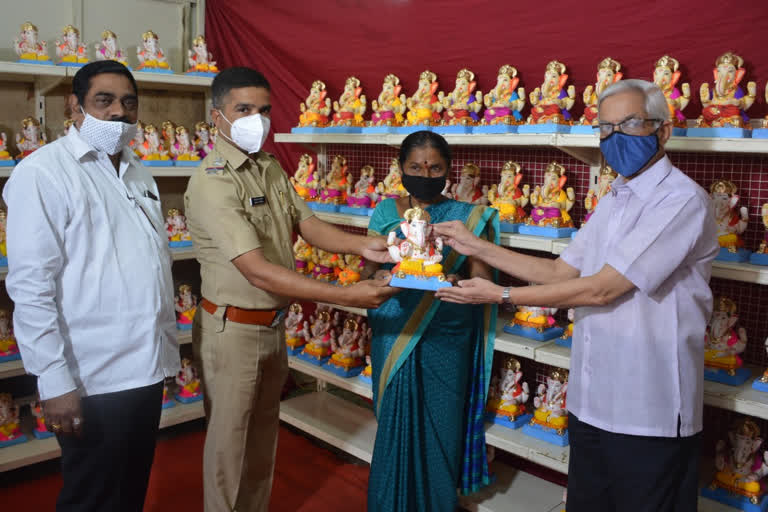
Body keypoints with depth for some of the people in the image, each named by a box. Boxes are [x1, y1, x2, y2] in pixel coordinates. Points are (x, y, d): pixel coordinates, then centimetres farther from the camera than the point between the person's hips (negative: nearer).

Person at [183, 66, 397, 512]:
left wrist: (360, 245, -19)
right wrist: (346, 296, -33)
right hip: (233, 330, -7)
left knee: (264, 433, 22)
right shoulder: (212, 181, -23)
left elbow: (307, 224, 1)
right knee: (229, 438, 10)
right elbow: (258, 272, -30)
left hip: (274, 324, 8)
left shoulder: (272, 167, 3)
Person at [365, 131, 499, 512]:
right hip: (393, 337, 1)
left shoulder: (468, 217, 0)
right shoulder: (386, 212, 5)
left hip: (446, 341, -1)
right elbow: (369, 269, 2)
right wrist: (386, 277, -21)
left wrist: (453, 283, -26)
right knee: (394, 427, 7)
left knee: (440, 429, 5)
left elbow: (481, 277, -5)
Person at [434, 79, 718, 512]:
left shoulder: (682, 200, -17)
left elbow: (601, 289, -22)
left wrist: (501, 295, -16)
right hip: (592, 402, 8)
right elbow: (559, 272, 12)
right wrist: (477, 247, 8)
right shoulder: (613, 201, 12)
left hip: (648, 413, -8)